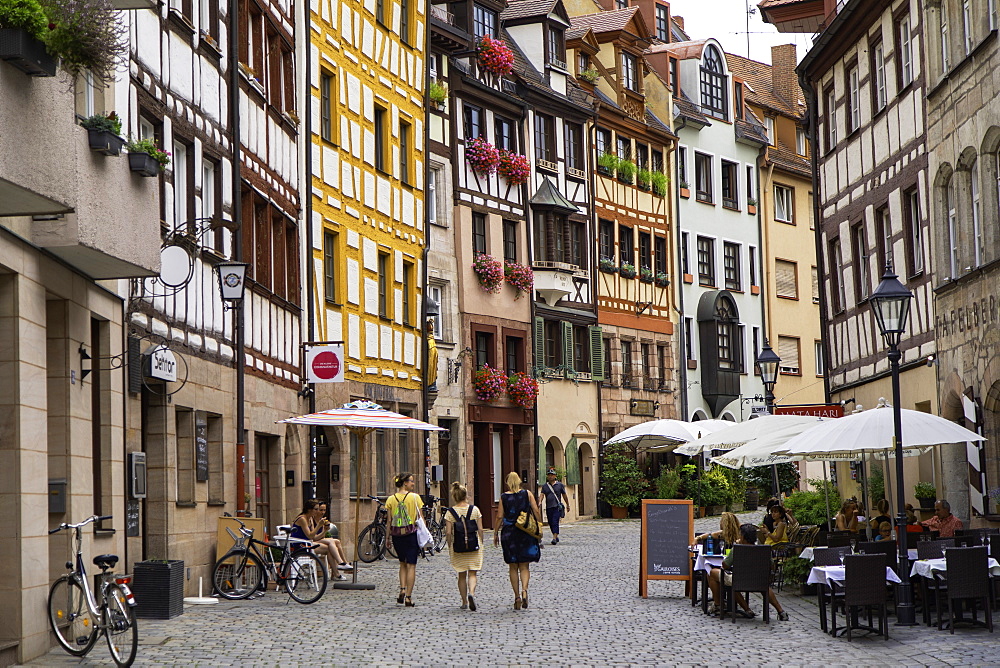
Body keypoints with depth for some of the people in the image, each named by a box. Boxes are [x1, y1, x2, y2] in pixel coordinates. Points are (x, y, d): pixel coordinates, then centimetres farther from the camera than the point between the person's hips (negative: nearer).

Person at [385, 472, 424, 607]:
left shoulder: (391, 499, 2)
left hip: (397, 535, 3)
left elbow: (389, 521, 3)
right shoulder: (415, 497, -6)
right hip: (412, 534, -3)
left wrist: (389, 537, 10)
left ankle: (402, 589, 4)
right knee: (411, 565, 2)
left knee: (403, 564, 20)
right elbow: (421, 518, -5)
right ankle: (408, 596, -1)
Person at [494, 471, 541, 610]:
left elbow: (500, 517, -3)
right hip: (526, 532, 1)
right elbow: (536, 512, -3)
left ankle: (517, 597, 4)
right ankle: (524, 590, -17)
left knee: (513, 567, 9)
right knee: (524, 566, 8)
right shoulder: (527, 494, 0)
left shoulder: (503, 497, -2)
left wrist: (496, 533, 6)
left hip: (509, 533, -1)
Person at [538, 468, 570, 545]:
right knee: (551, 523, 8)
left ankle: (554, 538, -20)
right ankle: (556, 536, 26)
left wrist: (568, 505, 17)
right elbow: (541, 495, -1)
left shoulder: (560, 485, 5)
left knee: (555, 522, -15)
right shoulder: (544, 486, 10)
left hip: (557, 507, -4)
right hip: (548, 507, 4)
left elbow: (564, 496, 12)